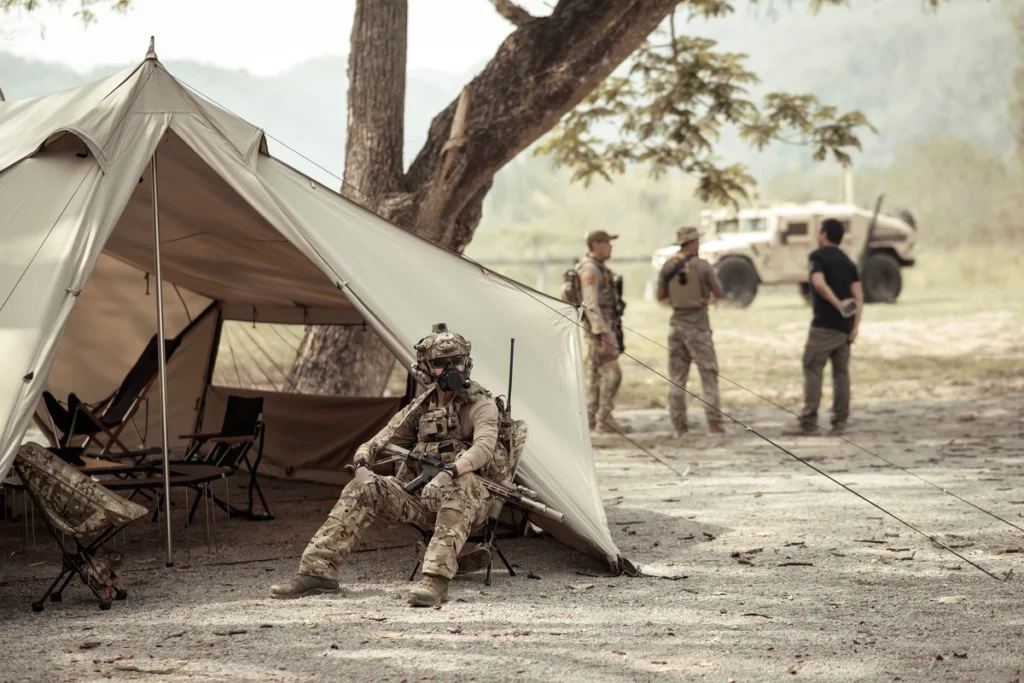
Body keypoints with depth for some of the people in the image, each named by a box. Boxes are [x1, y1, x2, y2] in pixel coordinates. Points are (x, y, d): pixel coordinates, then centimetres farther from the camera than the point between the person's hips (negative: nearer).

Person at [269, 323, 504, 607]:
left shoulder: (481, 404, -5)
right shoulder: (420, 408, 11)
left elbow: (484, 447, -25)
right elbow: (377, 444, 11)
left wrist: (449, 472, -43)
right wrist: (362, 466, -14)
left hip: (469, 499, -5)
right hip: (421, 495, 5)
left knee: (460, 484, -39)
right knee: (363, 489, -11)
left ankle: (436, 580, -47)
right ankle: (318, 570, -11)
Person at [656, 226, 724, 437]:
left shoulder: (668, 266, 1)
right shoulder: (702, 265, -9)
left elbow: (660, 295, 7)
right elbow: (718, 292, 0)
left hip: (677, 323, 4)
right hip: (698, 325, -4)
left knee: (677, 376, 8)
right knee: (708, 374, 1)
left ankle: (679, 426, 5)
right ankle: (714, 423, -5)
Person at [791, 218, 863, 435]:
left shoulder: (818, 256, -2)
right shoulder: (848, 262, 16)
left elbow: (819, 283, -21)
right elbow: (858, 295, 7)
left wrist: (838, 304, -19)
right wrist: (855, 326, 2)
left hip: (824, 325, -6)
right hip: (844, 327, 6)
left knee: (812, 370, -5)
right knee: (841, 373, 9)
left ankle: (809, 422, -11)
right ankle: (840, 422, 8)